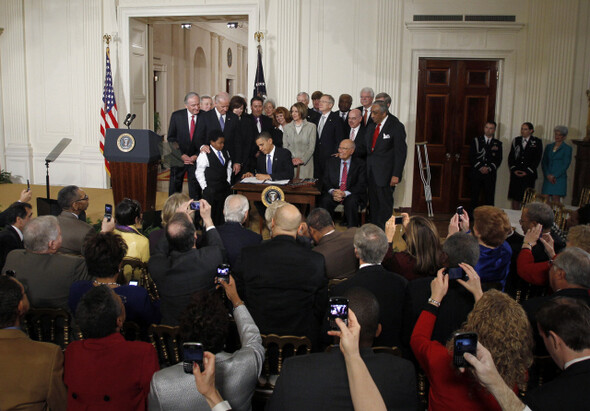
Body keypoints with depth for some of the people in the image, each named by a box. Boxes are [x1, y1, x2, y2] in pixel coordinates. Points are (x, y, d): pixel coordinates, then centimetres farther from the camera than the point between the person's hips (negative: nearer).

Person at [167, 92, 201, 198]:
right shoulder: (176, 116, -3)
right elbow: (171, 138, -1)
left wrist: (197, 155, -9)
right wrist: (181, 155, -10)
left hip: (196, 158, -1)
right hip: (178, 158, 1)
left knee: (195, 190, 0)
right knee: (174, 188, 9)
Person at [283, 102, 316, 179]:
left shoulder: (311, 126, 4)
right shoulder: (287, 127, 12)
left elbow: (312, 147, -1)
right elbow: (285, 146, 7)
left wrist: (302, 160, -11)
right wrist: (291, 159, -9)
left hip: (305, 163, -2)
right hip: (290, 163, 2)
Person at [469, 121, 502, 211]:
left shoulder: (498, 144, 10)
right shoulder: (476, 140, 8)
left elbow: (498, 159, 3)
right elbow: (472, 157, 0)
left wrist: (489, 168, -12)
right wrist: (480, 167, -11)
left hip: (490, 173, 0)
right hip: (476, 172, 0)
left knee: (489, 196, -2)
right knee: (474, 195, 3)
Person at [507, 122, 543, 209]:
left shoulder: (537, 142, 3)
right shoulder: (516, 140, 12)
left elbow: (537, 159, -2)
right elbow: (510, 157, 10)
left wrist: (527, 172, -9)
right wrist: (514, 169, -3)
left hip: (528, 174, -3)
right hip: (515, 174, 3)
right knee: (515, 197, 1)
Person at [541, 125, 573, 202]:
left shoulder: (567, 148, 2)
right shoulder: (549, 147, 14)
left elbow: (565, 165, -5)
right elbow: (544, 162, 10)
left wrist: (554, 176, -12)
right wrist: (548, 175, -4)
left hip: (559, 178, -4)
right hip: (548, 178, 4)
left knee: (555, 201, -9)